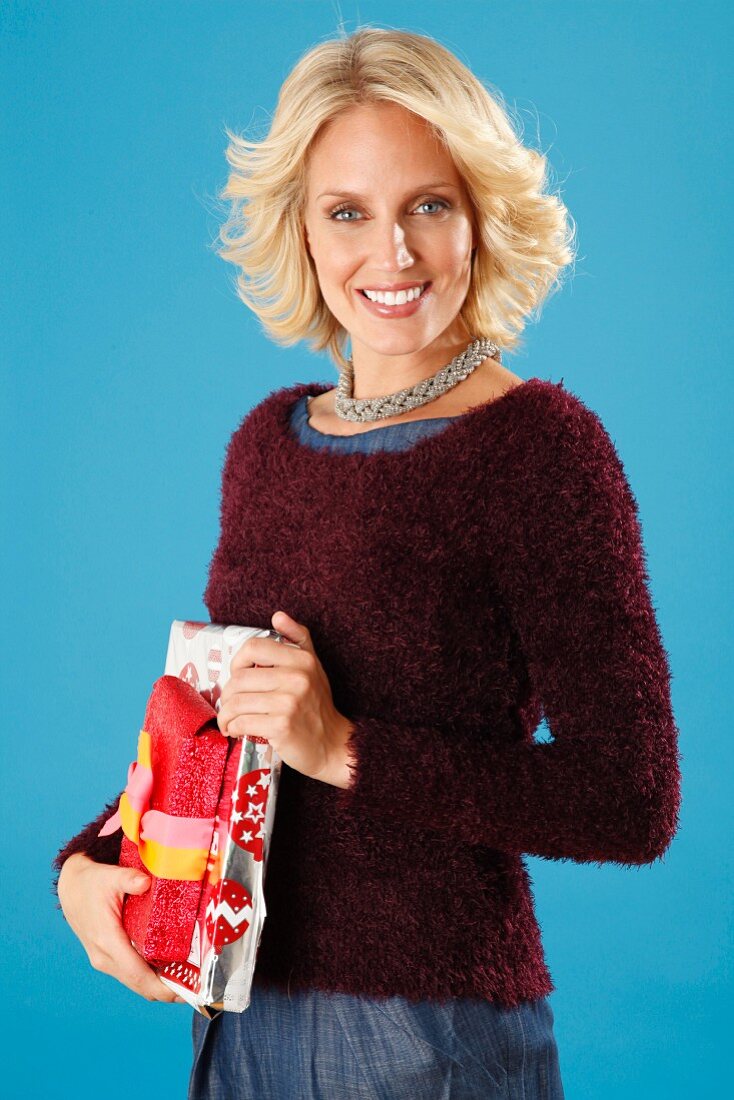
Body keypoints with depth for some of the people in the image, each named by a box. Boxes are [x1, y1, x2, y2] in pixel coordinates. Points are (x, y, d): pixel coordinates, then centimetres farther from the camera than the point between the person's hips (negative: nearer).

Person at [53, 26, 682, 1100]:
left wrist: (348, 750, -21)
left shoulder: (542, 446, -14)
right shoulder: (270, 439, 5)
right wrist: (88, 859, -2)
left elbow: (634, 802, -17)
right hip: (238, 1012, 6)